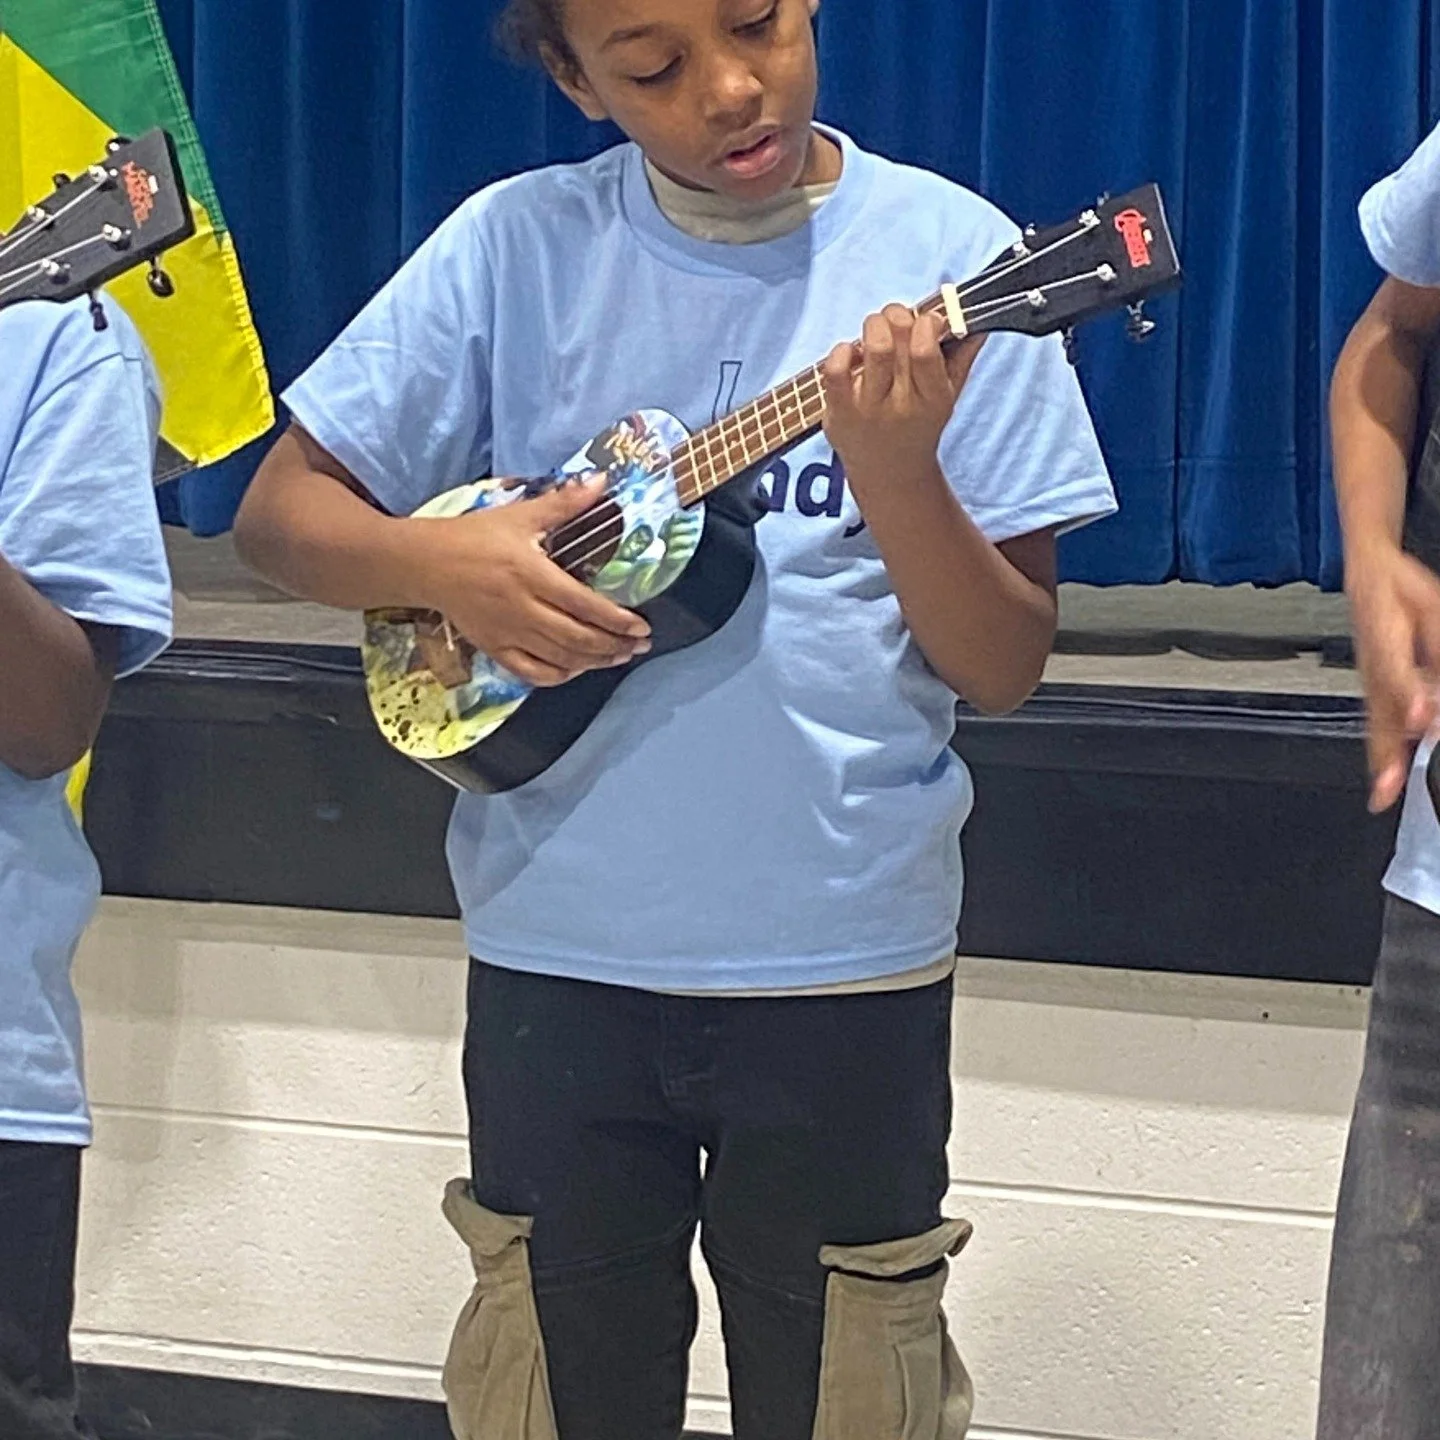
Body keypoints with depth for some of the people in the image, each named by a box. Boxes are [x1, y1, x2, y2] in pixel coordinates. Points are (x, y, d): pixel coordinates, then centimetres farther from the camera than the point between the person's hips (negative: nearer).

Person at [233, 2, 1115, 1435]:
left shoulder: (949, 255, -6)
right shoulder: (518, 245, -2)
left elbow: (1004, 669, -6)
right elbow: (280, 510, 3)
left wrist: (896, 475, -24)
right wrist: (442, 563, -17)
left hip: (845, 966, -1)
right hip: (558, 954, 1)